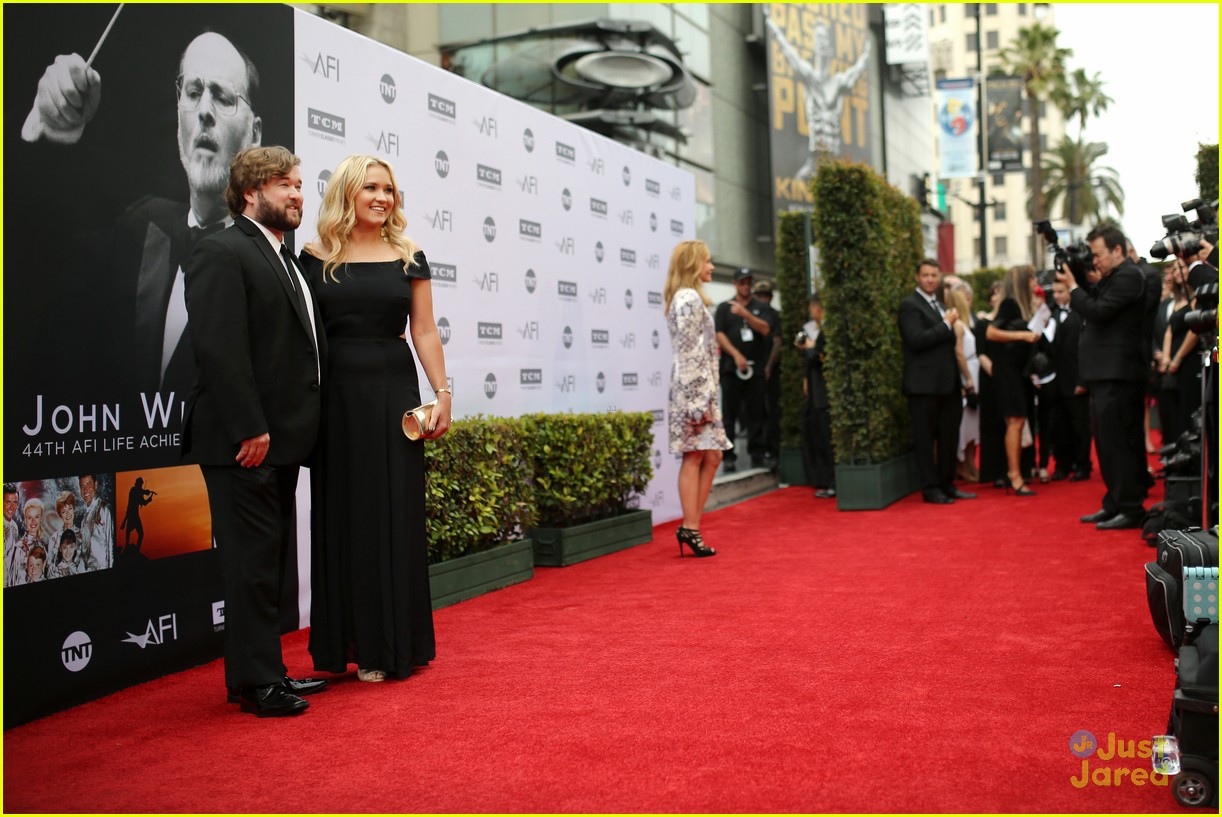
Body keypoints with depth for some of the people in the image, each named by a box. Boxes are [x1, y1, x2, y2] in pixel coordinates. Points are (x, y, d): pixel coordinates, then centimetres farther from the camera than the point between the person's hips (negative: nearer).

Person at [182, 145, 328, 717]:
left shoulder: (285, 261, 20)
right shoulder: (222, 253, -9)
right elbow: (217, 348, -19)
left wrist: (296, 431, 14)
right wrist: (249, 429, -23)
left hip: (281, 440, 9)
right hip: (245, 443, -9)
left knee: (272, 561, 14)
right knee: (253, 561, -3)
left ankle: (264, 672, 25)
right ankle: (257, 683, 7)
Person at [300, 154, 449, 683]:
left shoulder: (409, 258, 7)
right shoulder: (316, 257, 4)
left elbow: (424, 332, 5)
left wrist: (443, 391, -3)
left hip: (393, 391, 0)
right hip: (335, 395, 0)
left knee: (393, 513, 2)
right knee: (341, 515, 5)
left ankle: (388, 645, 14)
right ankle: (343, 640, 18)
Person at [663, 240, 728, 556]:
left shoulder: (689, 299, 19)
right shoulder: (689, 300, -12)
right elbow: (689, 354, -18)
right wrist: (699, 402, -20)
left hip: (701, 388, 10)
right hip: (694, 388, -10)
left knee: (711, 456, 10)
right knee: (695, 457, -5)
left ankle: (691, 526, 13)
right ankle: (690, 528, 1)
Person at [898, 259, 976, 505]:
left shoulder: (940, 305, 19)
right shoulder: (910, 305, -7)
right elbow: (917, 339, -20)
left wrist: (960, 381, 17)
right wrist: (946, 325, -14)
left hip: (948, 383, 8)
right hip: (924, 384, -8)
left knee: (949, 437, 11)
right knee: (926, 438, 0)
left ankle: (947, 484, 20)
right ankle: (930, 488, 6)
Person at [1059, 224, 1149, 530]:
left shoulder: (1128, 276, -13)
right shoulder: (1112, 277, 18)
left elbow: (1097, 311, -20)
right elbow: (1094, 306, 15)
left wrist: (1072, 286, -9)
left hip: (1117, 374, -10)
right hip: (1105, 374, 10)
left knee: (1119, 442, -8)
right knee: (1108, 442, 14)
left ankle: (1131, 509, -2)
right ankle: (1114, 504, 22)